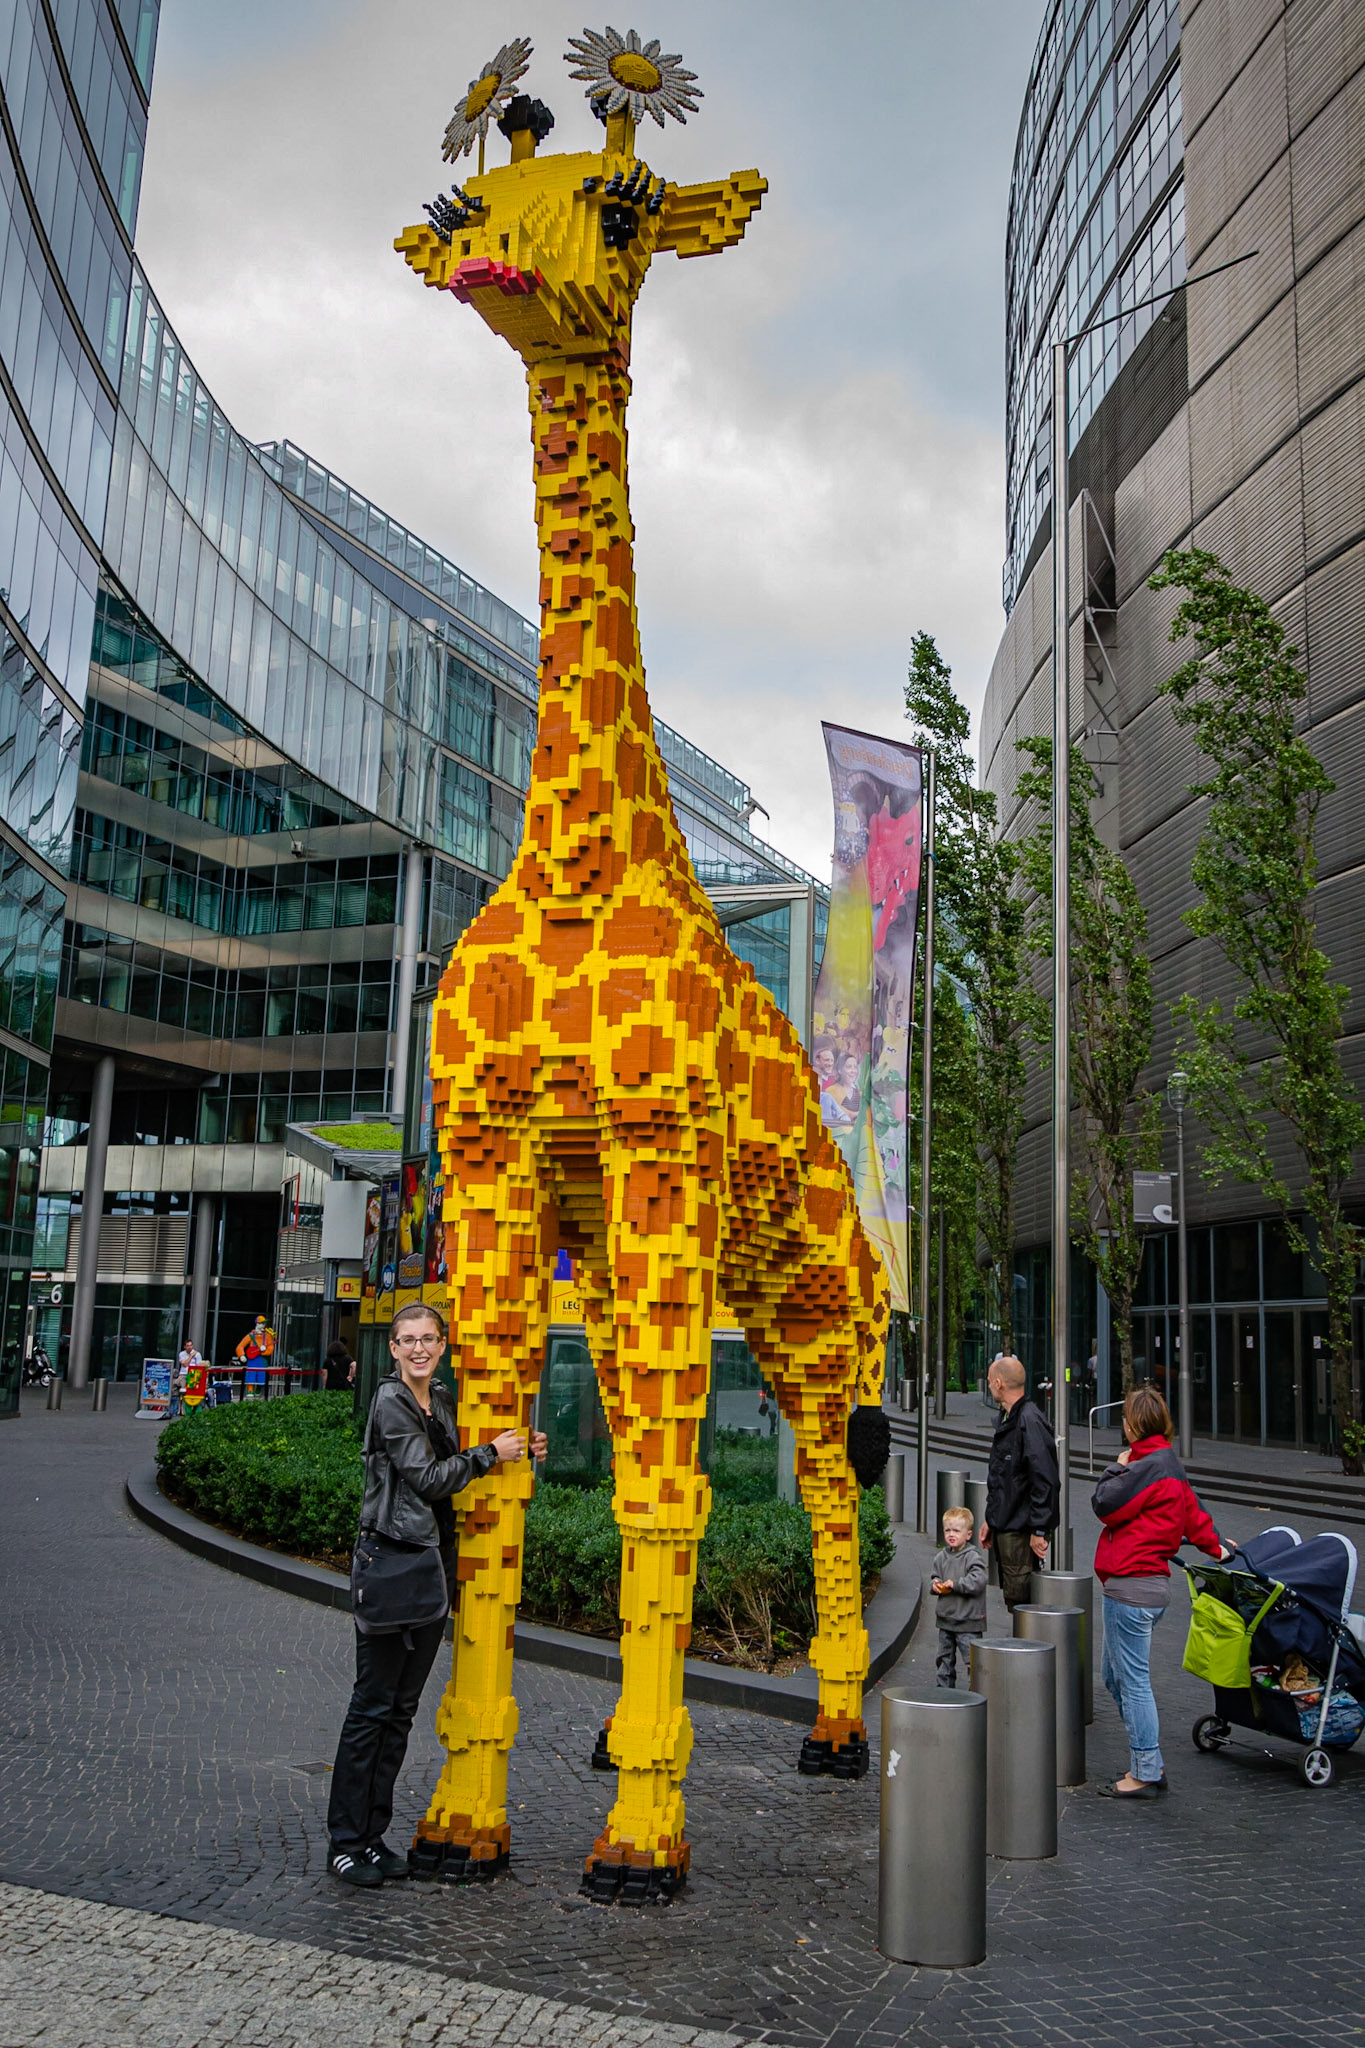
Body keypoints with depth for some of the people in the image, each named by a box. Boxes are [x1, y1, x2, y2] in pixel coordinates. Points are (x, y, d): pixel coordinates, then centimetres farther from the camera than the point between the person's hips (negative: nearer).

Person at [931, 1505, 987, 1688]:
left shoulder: (973, 1557, -13)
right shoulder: (941, 1557, 8)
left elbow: (978, 1580, -25)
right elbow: (935, 1577, 18)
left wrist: (955, 1584, -22)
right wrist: (934, 1585, -5)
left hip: (968, 1620, -7)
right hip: (945, 1619, 7)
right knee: (945, 1659, 17)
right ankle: (945, 1689, 29)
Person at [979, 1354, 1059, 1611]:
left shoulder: (1030, 1421, -18)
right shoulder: (1007, 1418, 15)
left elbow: (1046, 1481, -22)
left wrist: (1039, 1530, -22)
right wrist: (990, 1519, 22)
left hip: (1022, 1530, -10)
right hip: (1005, 1527, 10)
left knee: (1020, 1597, -8)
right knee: (1012, 1596, 14)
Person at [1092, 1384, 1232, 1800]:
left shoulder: (1151, 1466, -16)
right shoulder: (1169, 1464, 16)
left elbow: (1105, 1504, -16)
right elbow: (1193, 1514, 28)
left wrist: (1117, 1468, 1)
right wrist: (1215, 1545, 46)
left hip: (1131, 1586, -11)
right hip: (1150, 1582, 11)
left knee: (1133, 1680, -4)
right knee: (1115, 1676, 16)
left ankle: (1145, 1774, 3)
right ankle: (1150, 1764, 21)